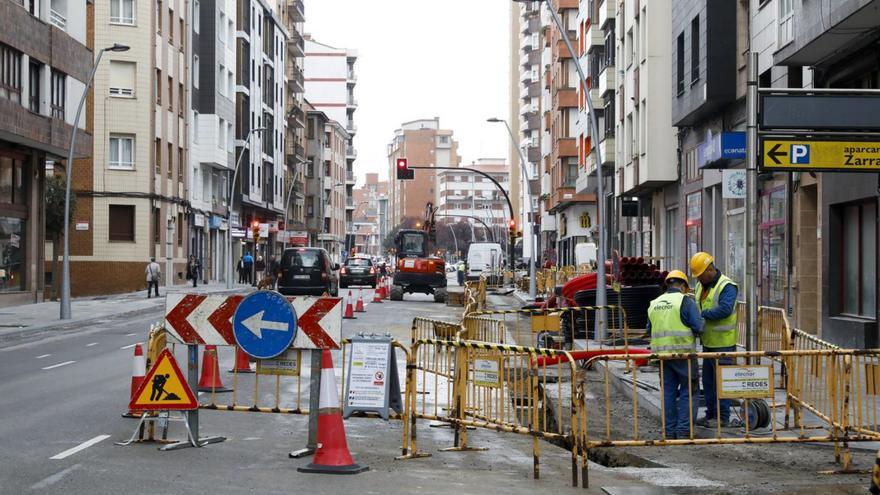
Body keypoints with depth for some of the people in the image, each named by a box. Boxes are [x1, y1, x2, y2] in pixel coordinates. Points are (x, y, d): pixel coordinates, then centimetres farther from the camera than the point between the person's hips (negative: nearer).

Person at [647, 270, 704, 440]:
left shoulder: (654, 303, 10)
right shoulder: (686, 301, -7)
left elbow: (650, 329, 16)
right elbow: (698, 326, -13)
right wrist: (690, 331, 8)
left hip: (661, 353, 5)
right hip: (683, 353, -5)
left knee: (668, 392, 12)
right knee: (688, 392, 4)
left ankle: (669, 431, 14)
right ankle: (684, 430, 1)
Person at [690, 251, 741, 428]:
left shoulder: (727, 286, -16)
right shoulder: (701, 286, 11)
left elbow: (724, 309, -27)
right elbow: (696, 307, 16)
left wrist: (702, 314, -24)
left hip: (723, 342, -9)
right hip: (708, 341, 9)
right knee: (708, 380, 14)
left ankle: (723, 417, 3)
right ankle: (711, 414, 23)